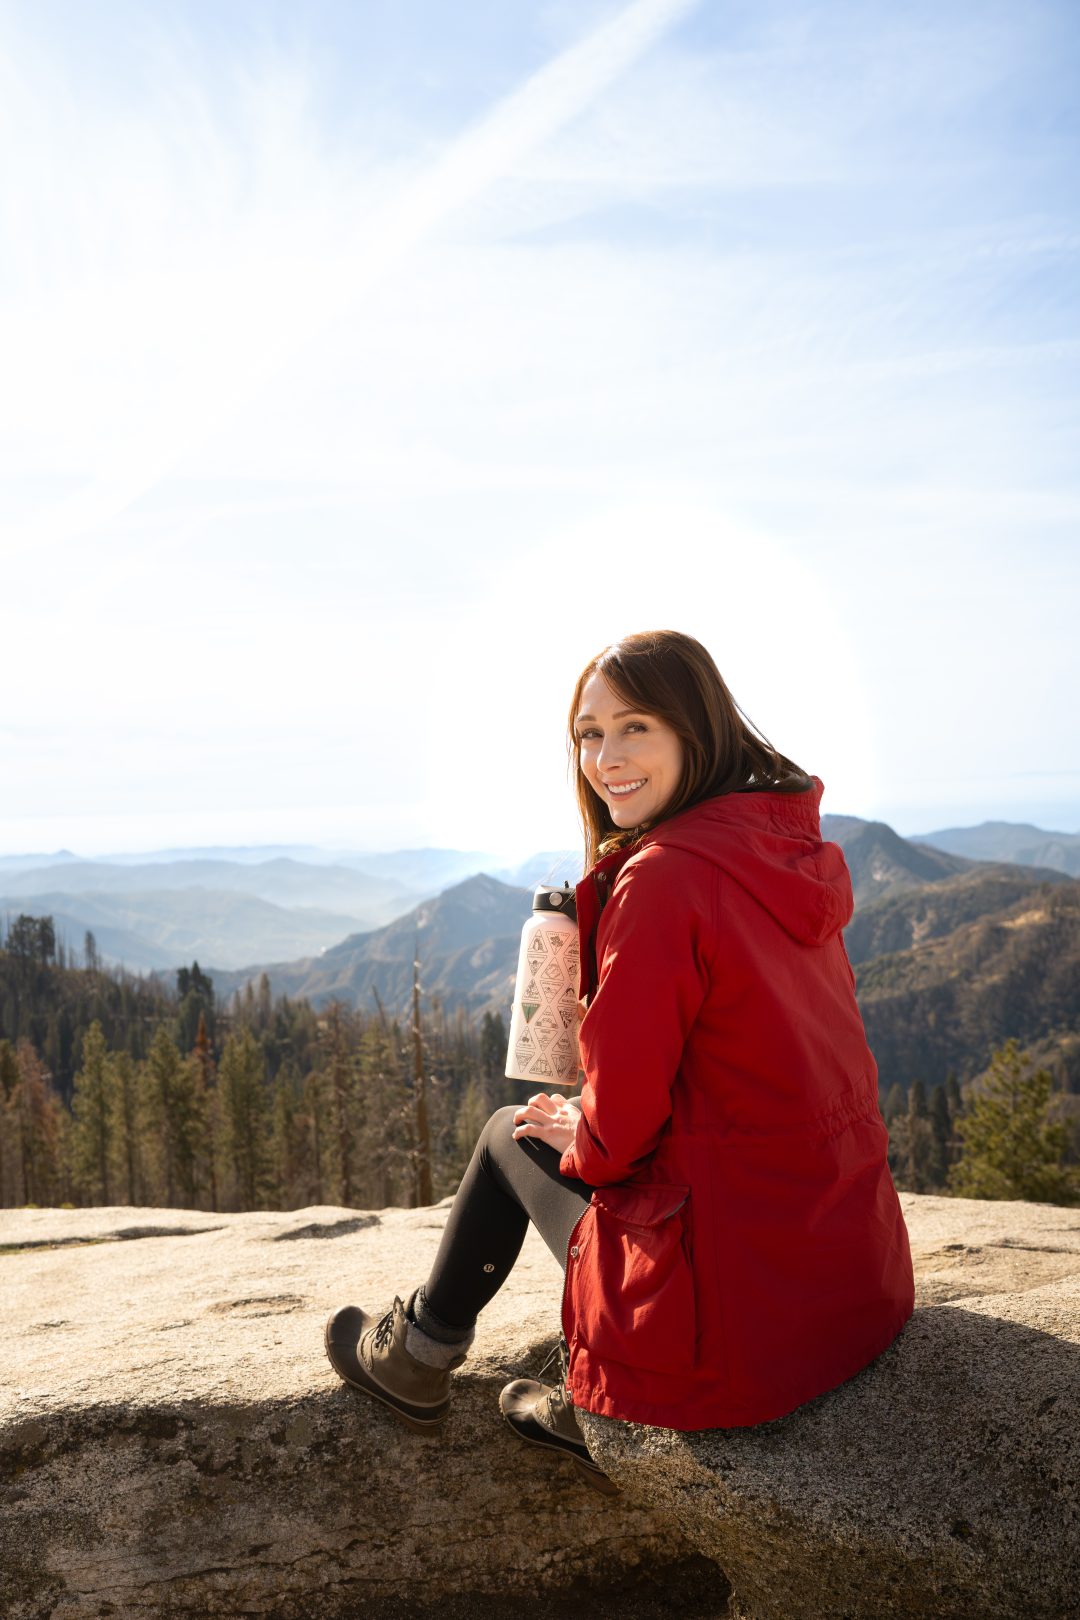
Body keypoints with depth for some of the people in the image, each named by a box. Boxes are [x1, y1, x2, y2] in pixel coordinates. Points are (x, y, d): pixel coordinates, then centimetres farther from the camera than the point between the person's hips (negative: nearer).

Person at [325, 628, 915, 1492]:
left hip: (744, 1307, -7)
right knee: (563, 1122, 25)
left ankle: (418, 1357, 39)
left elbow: (623, 1117, -17)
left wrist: (580, 1135, 5)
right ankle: (591, 1410, 33)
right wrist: (595, 1121, 17)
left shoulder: (662, 876, -22)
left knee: (511, 1133, 16)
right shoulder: (798, 852, 4)